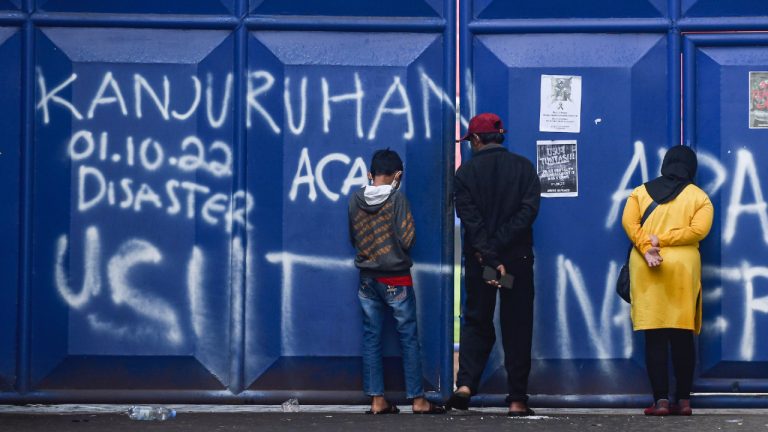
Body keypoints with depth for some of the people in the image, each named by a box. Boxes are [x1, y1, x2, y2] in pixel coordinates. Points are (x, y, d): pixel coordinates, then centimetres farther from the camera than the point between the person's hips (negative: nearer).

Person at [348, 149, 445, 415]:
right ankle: (417, 400, 5)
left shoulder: (356, 200, -1)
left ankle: (377, 400, 7)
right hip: (396, 279, -4)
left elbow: (353, 238, 9)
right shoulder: (397, 198, -14)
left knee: (371, 338, 7)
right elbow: (407, 240, -14)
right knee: (409, 339, 4)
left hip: (367, 278, 4)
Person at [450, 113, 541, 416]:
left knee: (476, 322, 13)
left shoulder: (466, 172, -1)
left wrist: (490, 258, -13)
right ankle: (517, 400, 2)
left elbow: (470, 220, -10)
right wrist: (497, 247, -10)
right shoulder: (523, 167, 2)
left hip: (478, 262, 0)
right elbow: (529, 210, -8)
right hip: (518, 260, 0)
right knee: (517, 327, 5)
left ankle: (465, 383, -5)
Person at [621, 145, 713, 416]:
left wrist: (647, 250, -13)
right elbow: (698, 230, -9)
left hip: (645, 269, 1)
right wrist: (662, 239, -8)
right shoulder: (700, 197, 6)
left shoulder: (640, 192, 10)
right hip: (683, 267, -1)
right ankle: (684, 401, 8)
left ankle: (661, 400, -4)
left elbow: (629, 223, -4)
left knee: (655, 337, 0)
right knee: (682, 336, 6)